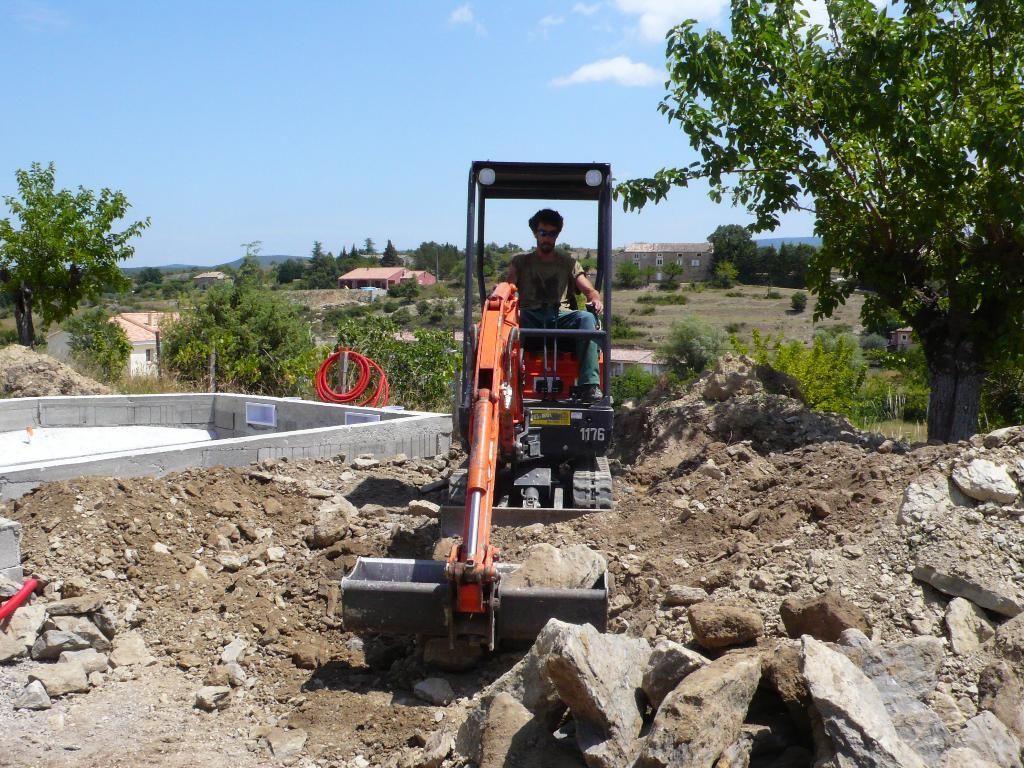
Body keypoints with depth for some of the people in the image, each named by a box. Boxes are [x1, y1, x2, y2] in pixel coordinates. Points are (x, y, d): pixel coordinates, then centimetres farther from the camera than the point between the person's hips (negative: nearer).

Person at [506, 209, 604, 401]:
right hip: (530, 318, -1)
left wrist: (596, 299, -11)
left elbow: (588, 289, 14)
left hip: (561, 317, 1)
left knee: (586, 318, -33)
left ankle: (589, 384, -42)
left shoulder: (568, 263, 24)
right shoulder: (521, 262, 22)